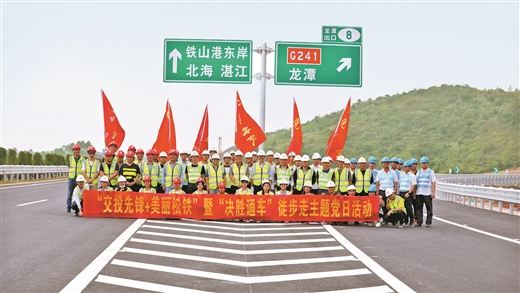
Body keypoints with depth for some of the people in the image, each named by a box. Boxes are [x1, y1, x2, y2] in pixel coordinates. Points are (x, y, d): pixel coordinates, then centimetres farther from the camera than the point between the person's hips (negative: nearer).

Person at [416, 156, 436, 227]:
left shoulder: (431, 172, 6)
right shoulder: (418, 172, 15)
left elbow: (433, 183, 1)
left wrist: (433, 192, -8)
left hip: (428, 194, -3)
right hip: (419, 193, 3)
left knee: (429, 208, -2)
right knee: (418, 208, 1)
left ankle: (428, 222, 4)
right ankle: (419, 222, 6)